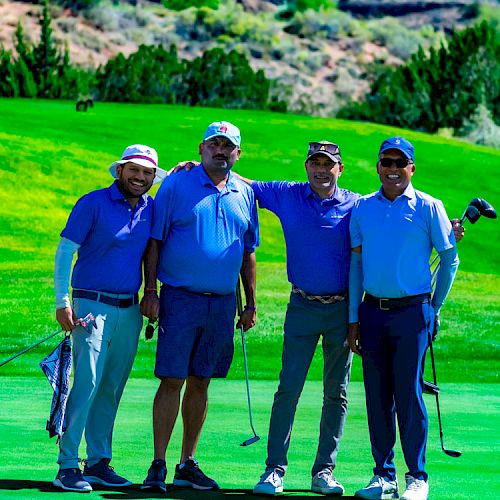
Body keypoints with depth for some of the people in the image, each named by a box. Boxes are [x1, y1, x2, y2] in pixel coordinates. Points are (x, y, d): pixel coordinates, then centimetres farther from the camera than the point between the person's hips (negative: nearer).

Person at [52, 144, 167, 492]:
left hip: (130, 311, 5)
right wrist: (62, 302, -9)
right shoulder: (94, 203, -4)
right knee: (86, 384, -12)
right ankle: (68, 466, -10)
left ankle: (98, 461, 16)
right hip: (92, 306, -5)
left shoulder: (152, 210, 9)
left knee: (112, 390, 8)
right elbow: (65, 251, -4)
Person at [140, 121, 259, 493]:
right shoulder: (176, 186, -1)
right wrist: (150, 291, -8)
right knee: (172, 381, -7)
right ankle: (158, 466, -4)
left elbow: (248, 252, 16)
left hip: (223, 302, 4)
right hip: (180, 298, -4)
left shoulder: (245, 194, 10)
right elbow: (154, 241, -1)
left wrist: (251, 303, 13)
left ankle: (188, 465, 15)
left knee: (200, 383, 8)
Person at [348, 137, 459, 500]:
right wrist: (354, 318, 8)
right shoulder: (363, 208, 9)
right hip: (373, 310, 3)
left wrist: (434, 308, 5)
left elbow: (450, 260, 6)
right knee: (377, 397, 5)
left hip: (412, 311, -3)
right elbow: (356, 262, 12)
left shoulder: (428, 208, 0)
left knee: (409, 396, -5)